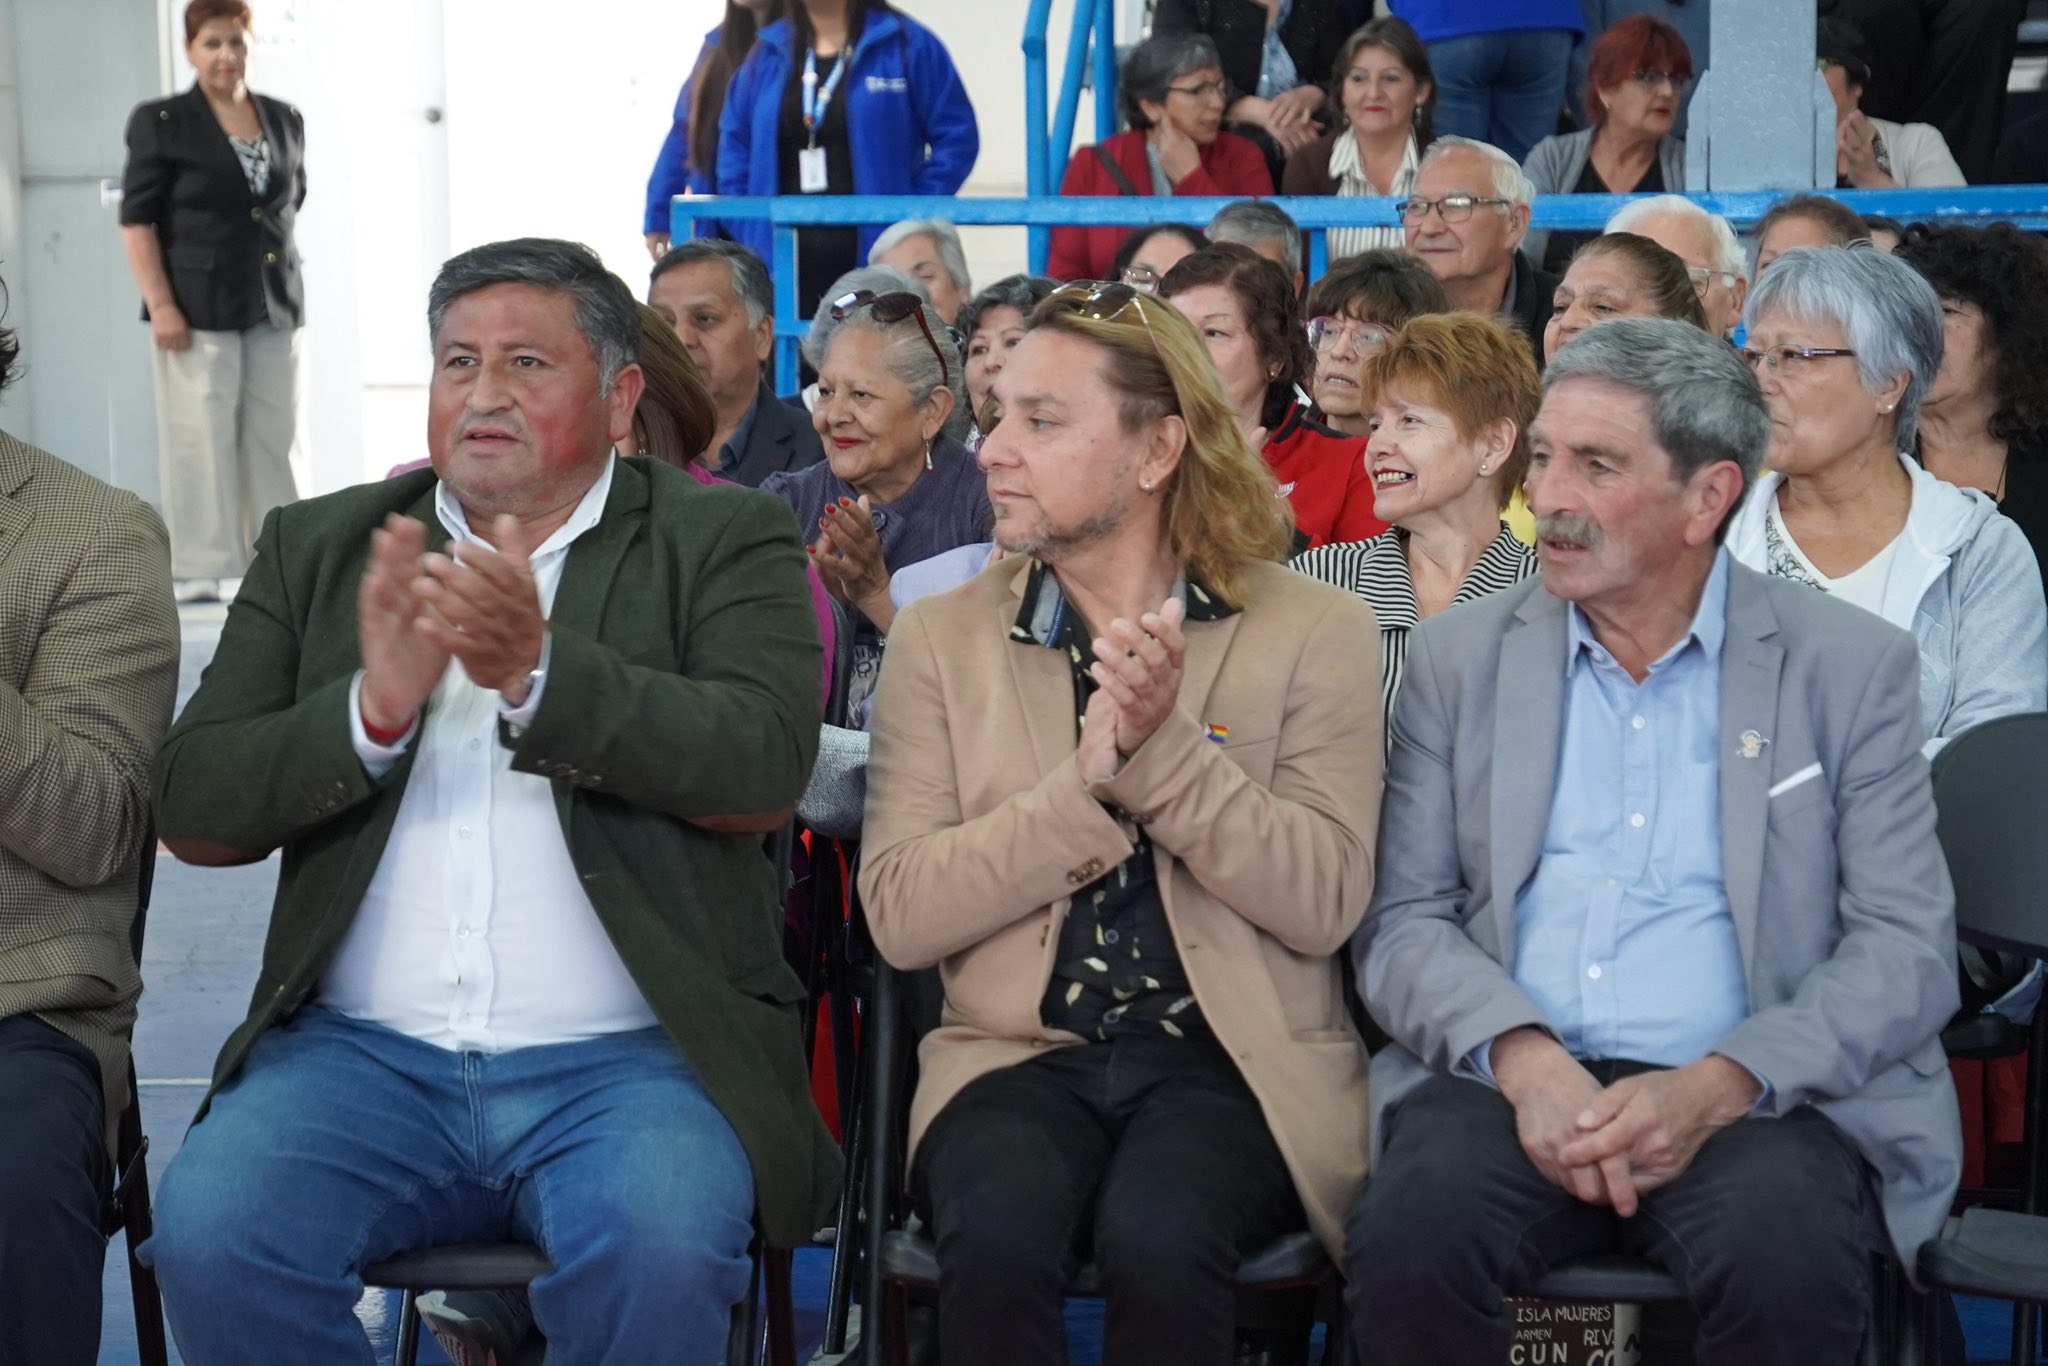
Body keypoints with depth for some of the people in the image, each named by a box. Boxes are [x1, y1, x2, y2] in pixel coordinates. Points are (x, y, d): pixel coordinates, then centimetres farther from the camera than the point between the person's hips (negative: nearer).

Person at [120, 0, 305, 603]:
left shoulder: (285, 121, 10)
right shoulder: (162, 122, -4)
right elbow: (137, 219, -7)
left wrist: (275, 259, 12)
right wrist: (160, 304, -13)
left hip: (275, 306, 5)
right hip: (198, 307, -5)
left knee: (272, 435, 7)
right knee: (204, 436, -3)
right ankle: (204, 569, 3)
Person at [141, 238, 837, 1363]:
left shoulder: (724, 541, 8)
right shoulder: (317, 547, 16)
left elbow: (765, 768, -9)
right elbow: (191, 806, 7)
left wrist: (537, 671, -23)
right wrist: (374, 708, -12)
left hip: (631, 1058, -2)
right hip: (362, 1050, 3)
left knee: (659, 1250, -33)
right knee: (207, 1233, -25)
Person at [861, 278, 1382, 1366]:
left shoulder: (1313, 632, 5)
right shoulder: (940, 639, 9)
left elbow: (1324, 901, -6)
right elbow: (899, 914, -2)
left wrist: (1164, 745, -17)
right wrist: (1088, 781, -14)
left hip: (1233, 1062, -1)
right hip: (1019, 1053, 1)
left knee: (1158, 1235, -33)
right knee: (997, 1233, -32)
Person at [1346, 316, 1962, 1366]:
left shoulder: (1850, 667, 8)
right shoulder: (1458, 658, 14)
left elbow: (1907, 946, 1)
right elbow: (1399, 921, 7)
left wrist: (1717, 1087, -15)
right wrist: (1524, 1059, -14)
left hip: (1756, 1098, -1)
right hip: (1509, 1077, 2)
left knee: (1789, 1268, -34)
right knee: (1410, 1233, -31)